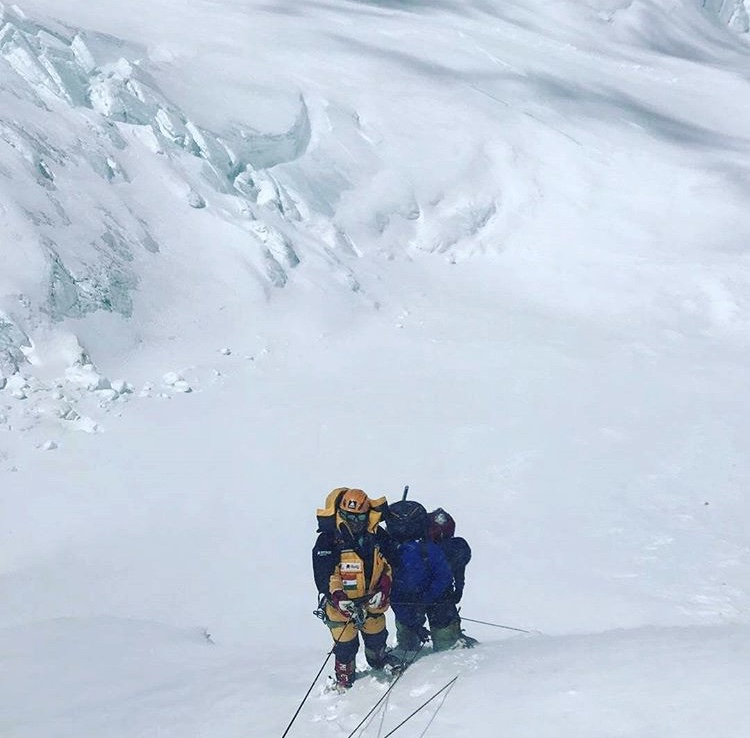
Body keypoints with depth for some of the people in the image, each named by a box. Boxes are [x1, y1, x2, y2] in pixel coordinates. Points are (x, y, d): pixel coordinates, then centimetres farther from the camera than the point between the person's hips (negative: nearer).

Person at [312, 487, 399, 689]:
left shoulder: (377, 536, -6)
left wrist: (383, 590, -10)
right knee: (346, 645, 3)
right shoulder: (328, 541, -20)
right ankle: (344, 681, 25)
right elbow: (324, 577, -22)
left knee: (376, 636, 22)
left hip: (372, 599, 4)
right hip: (342, 603, -4)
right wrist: (338, 599, -35)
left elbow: (388, 565, 4)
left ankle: (380, 662, 51)